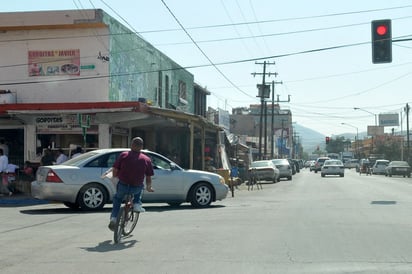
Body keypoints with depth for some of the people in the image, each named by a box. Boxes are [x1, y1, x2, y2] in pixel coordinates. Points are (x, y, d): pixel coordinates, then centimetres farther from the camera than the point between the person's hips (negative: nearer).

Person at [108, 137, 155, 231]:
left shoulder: (123, 155, -4)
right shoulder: (146, 159, -3)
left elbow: (115, 170, -3)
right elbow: (148, 177, 3)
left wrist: (115, 176, 20)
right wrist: (149, 187, 21)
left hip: (122, 186, 0)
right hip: (136, 188, 0)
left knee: (117, 198, 30)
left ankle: (114, 218, 15)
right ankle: (137, 204, 22)